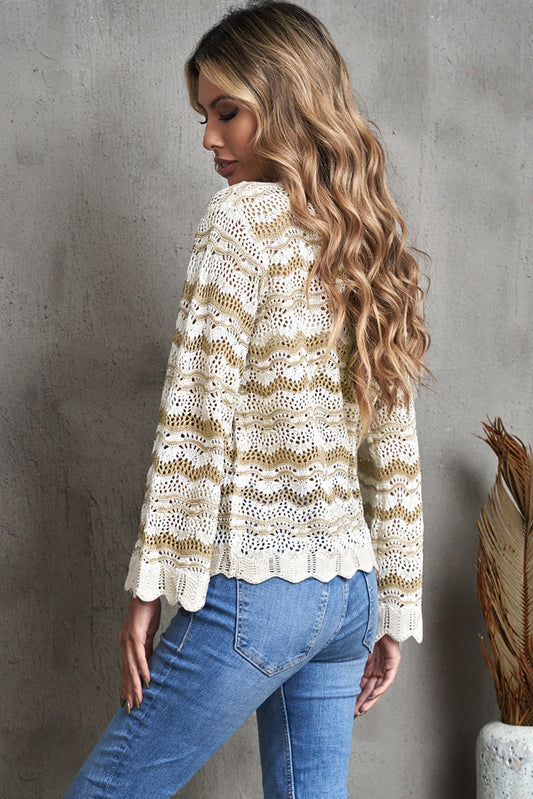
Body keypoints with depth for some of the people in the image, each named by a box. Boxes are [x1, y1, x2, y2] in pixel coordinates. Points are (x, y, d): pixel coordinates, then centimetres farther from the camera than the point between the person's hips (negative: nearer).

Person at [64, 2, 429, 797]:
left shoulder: (242, 216, -9)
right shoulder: (367, 240, 13)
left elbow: (195, 419, -15)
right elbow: (397, 457, 13)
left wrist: (152, 584, -9)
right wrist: (393, 615, 18)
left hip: (255, 588, -8)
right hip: (352, 591, 8)